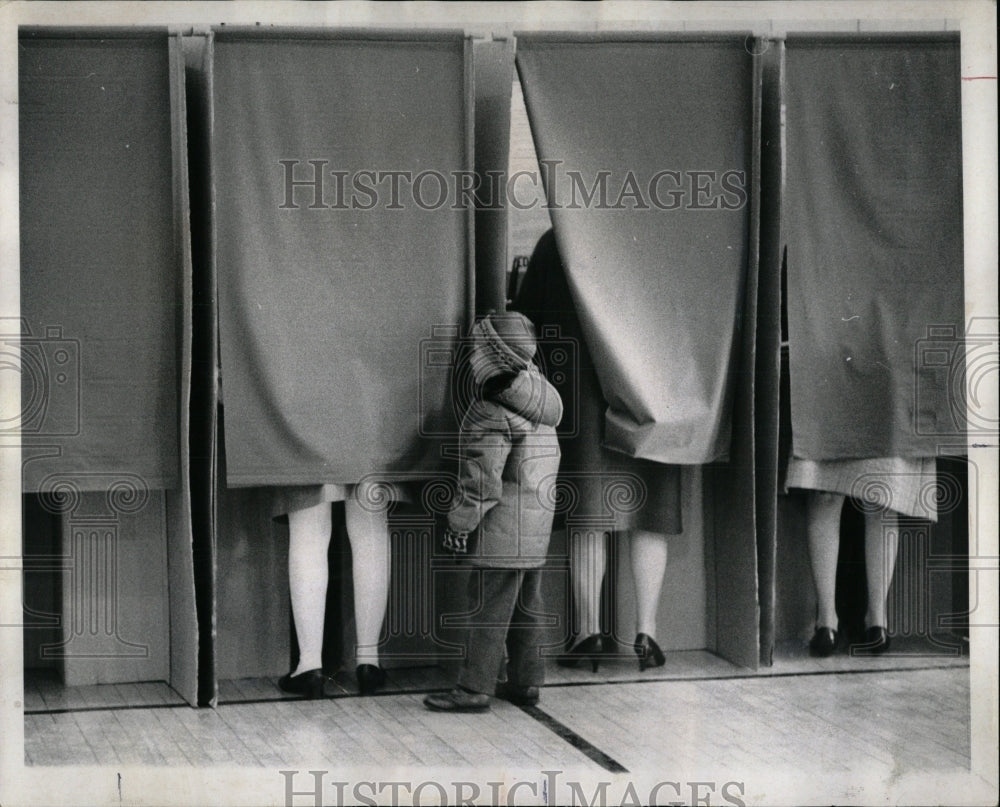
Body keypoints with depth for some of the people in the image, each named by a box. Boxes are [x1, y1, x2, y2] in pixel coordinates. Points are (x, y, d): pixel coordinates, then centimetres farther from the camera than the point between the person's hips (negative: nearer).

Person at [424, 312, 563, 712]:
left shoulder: (493, 414, -21)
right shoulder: (536, 391, 6)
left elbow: (483, 483, -19)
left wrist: (460, 524, -9)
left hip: (503, 530, -9)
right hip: (536, 525, 9)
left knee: (489, 609, -4)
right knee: (525, 606, 14)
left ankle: (474, 689, 0)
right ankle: (526, 682, 21)